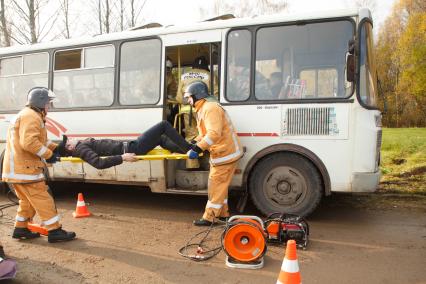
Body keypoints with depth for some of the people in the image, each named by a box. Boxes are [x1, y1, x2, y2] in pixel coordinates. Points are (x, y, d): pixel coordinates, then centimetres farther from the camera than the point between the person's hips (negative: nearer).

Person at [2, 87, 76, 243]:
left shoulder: (26, 115, 22)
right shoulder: (31, 116, -15)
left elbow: (39, 140, 20)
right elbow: (29, 142, -27)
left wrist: (56, 147, 7)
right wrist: (49, 154, -19)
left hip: (17, 169, 11)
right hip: (24, 169, -11)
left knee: (28, 201, 20)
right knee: (43, 200, -6)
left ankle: (20, 229, 27)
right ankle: (55, 231, -1)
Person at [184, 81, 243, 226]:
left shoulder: (210, 108, -20)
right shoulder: (203, 109, 14)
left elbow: (214, 133, -32)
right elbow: (206, 132, 18)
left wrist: (199, 147, -33)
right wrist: (195, 142, 4)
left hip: (225, 153, -11)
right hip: (220, 153, 11)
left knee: (216, 185, -4)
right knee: (219, 184, 18)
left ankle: (209, 217, 4)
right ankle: (223, 213, 30)